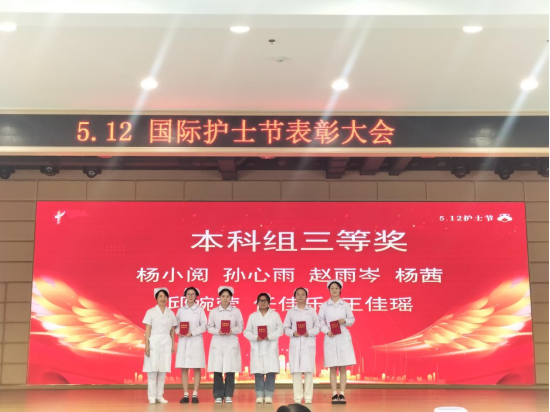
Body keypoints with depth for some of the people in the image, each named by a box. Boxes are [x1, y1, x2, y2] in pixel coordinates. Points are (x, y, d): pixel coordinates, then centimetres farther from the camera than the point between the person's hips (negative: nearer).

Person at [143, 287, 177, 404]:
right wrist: (146, 345, -9)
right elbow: (147, 330, -3)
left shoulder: (171, 313, 9)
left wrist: (173, 345, 5)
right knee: (152, 370, -4)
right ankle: (152, 396, 1)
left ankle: (160, 395, 10)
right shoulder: (151, 312, 0)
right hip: (154, 342, -3)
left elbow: (172, 330, 11)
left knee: (163, 370, 3)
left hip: (166, 343, 3)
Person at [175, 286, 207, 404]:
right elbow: (176, 324, 7)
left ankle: (195, 394, 2)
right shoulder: (181, 310, 9)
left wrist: (192, 332, -14)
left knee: (196, 368, -2)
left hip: (196, 341, -2)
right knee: (184, 368, 0)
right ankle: (185, 395, 5)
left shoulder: (200, 310, 3)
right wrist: (178, 332, -13)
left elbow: (204, 326, -3)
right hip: (183, 341, 2)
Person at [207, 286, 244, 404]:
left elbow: (240, 327, 5)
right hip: (217, 343, 0)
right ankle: (218, 396, 6)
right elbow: (209, 327, 6)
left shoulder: (236, 311, 5)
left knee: (230, 370, -3)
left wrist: (232, 330, -13)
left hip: (231, 343, 0)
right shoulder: (213, 312, 6)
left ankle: (228, 396, 6)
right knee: (217, 370, -2)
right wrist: (218, 331, -13)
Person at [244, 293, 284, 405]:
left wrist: (269, 337, -13)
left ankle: (269, 396, -2)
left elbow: (280, 330, 1)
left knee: (270, 372, -7)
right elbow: (247, 332, 6)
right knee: (258, 372, -3)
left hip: (271, 348, -1)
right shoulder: (252, 316, 12)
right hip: (257, 348, 1)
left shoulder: (275, 315, 9)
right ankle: (259, 396, 2)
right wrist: (255, 337, -13)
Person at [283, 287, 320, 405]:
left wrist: (309, 332, -12)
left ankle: (308, 396, 2)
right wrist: (293, 333, -13)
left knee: (308, 370, -4)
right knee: (296, 370, -2)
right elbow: (286, 328, 6)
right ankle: (297, 397, 3)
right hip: (295, 343, 1)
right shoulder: (291, 311, 8)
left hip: (309, 343, -1)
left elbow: (318, 327, 5)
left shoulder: (311, 311, 6)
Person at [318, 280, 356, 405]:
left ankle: (342, 395, 3)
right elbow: (320, 322, 2)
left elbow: (352, 320, 8)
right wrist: (327, 331, -13)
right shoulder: (324, 305, 4)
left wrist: (345, 321, -12)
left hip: (343, 338, 0)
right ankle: (334, 395, 5)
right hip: (330, 339, 0)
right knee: (333, 368, 1)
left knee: (343, 368, -1)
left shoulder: (345, 305, 5)